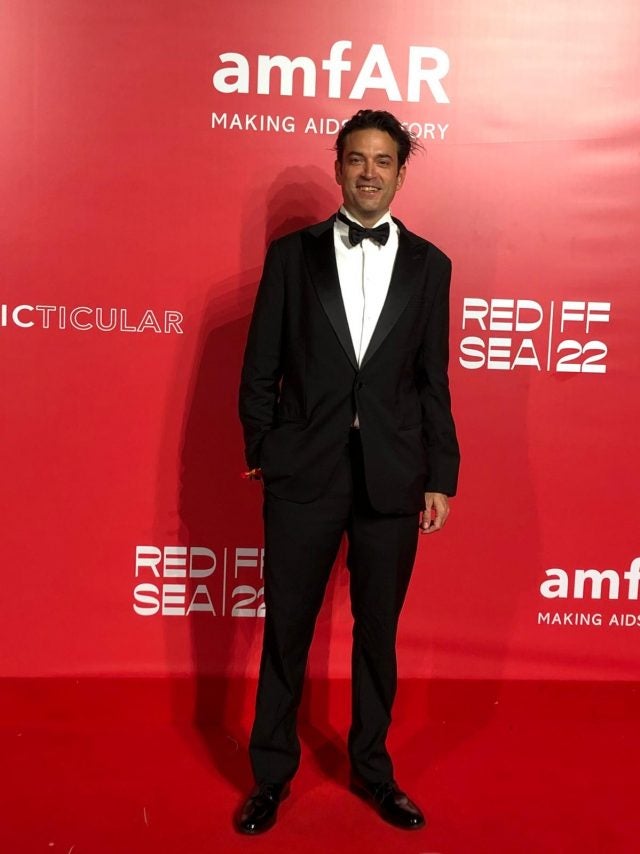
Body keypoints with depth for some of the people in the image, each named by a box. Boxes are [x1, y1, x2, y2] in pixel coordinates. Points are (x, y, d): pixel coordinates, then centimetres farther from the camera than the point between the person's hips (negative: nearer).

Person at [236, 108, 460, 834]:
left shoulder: (428, 264, 6)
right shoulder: (292, 254, 3)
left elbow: (433, 380, 5)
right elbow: (260, 366, 4)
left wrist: (441, 477, 3)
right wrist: (262, 450, 1)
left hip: (392, 477, 1)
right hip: (304, 473, -1)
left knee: (378, 631, 14)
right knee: (286, 628, 9)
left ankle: (372, 768, 35)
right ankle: (272, 773, 30)